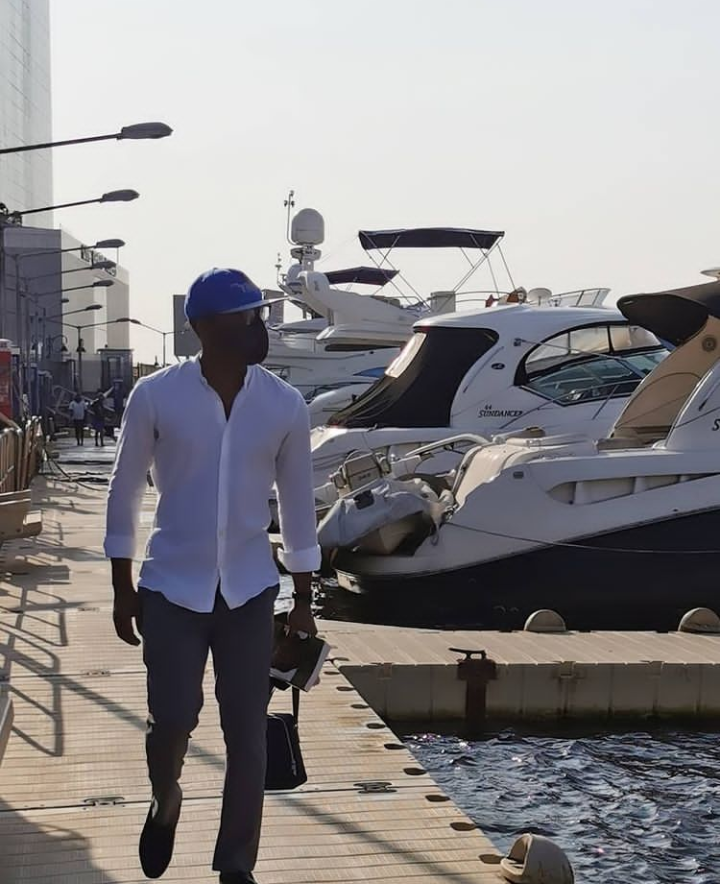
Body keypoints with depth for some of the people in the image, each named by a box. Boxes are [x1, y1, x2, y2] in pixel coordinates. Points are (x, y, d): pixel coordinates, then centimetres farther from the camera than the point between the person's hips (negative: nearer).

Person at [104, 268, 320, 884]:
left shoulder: (286, 406, -5)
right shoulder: (155, 397, -10)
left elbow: (297, 504, 5)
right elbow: (125, 494, 1)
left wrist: (303, 600, 8)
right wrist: (122, 589, 3)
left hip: (249, 592, 2)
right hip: (172, 590, -1)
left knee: (247, 734, 4)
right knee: (174, 720, -2)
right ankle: (165, 803, 33)